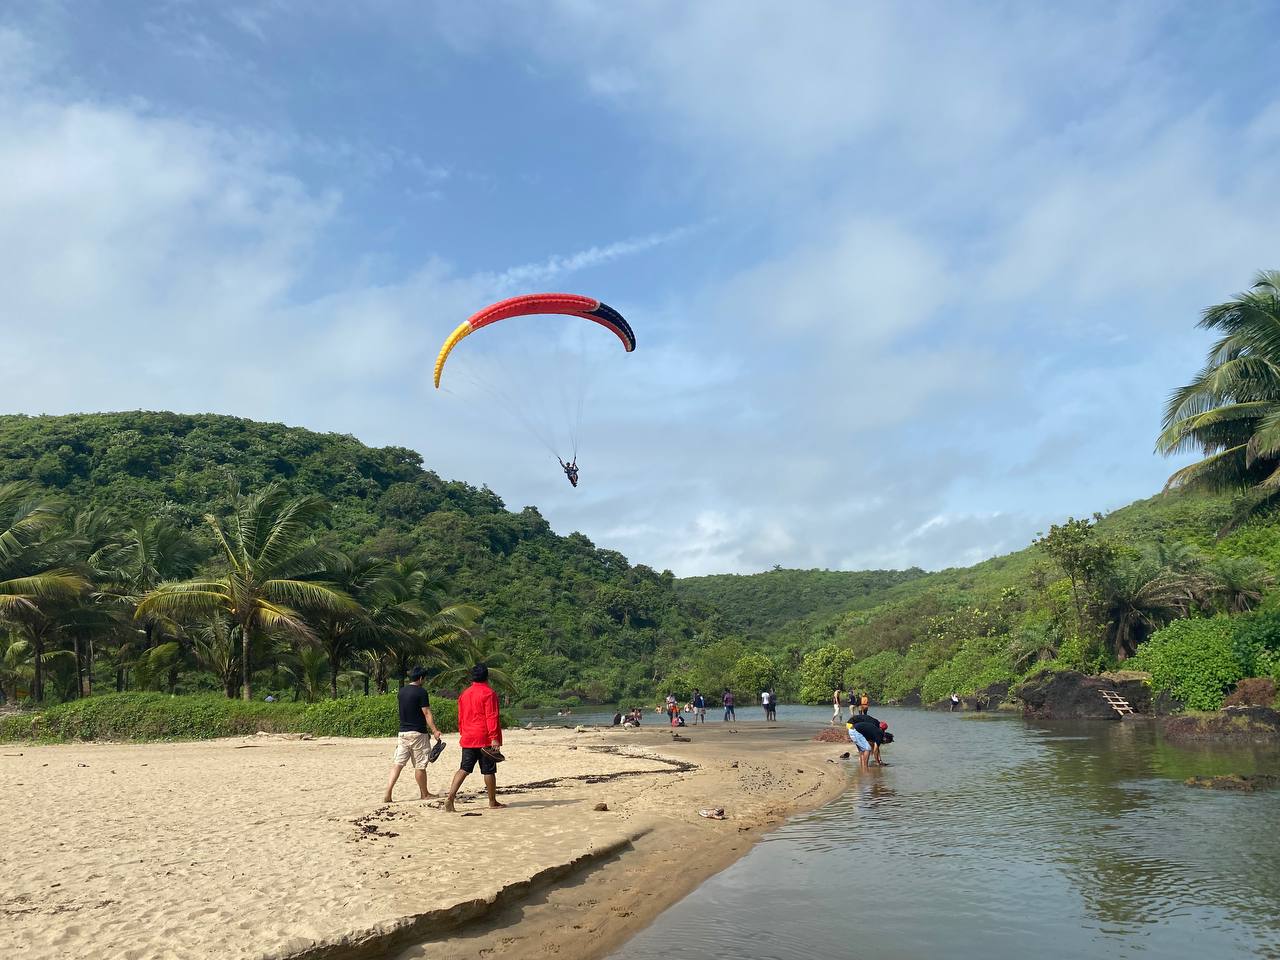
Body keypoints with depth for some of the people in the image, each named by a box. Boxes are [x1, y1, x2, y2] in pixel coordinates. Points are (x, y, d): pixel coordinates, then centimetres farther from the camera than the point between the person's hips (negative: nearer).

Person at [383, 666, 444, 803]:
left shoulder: (401, 691, 10)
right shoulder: (421, 692, -11)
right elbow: (427, 713, -15)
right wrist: (435, 730, -14)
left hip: (402, 733, 6)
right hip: (417, 733, -6)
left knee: (397, 763, 3)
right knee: (420, 765, 6)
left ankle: (387, 794, -6)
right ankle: (424, 794, 19)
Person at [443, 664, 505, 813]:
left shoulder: (464, 694, 11)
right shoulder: (488, 693, -9)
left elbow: (460, 717, 16)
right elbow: (492, 717, -14)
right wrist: (494, 738, -16)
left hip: (467, 739, 6)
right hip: (485, 739, -5)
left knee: (464, 769, 5)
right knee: (489, 771, 4)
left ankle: (450, 798, -9)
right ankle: (493, 802, 13)